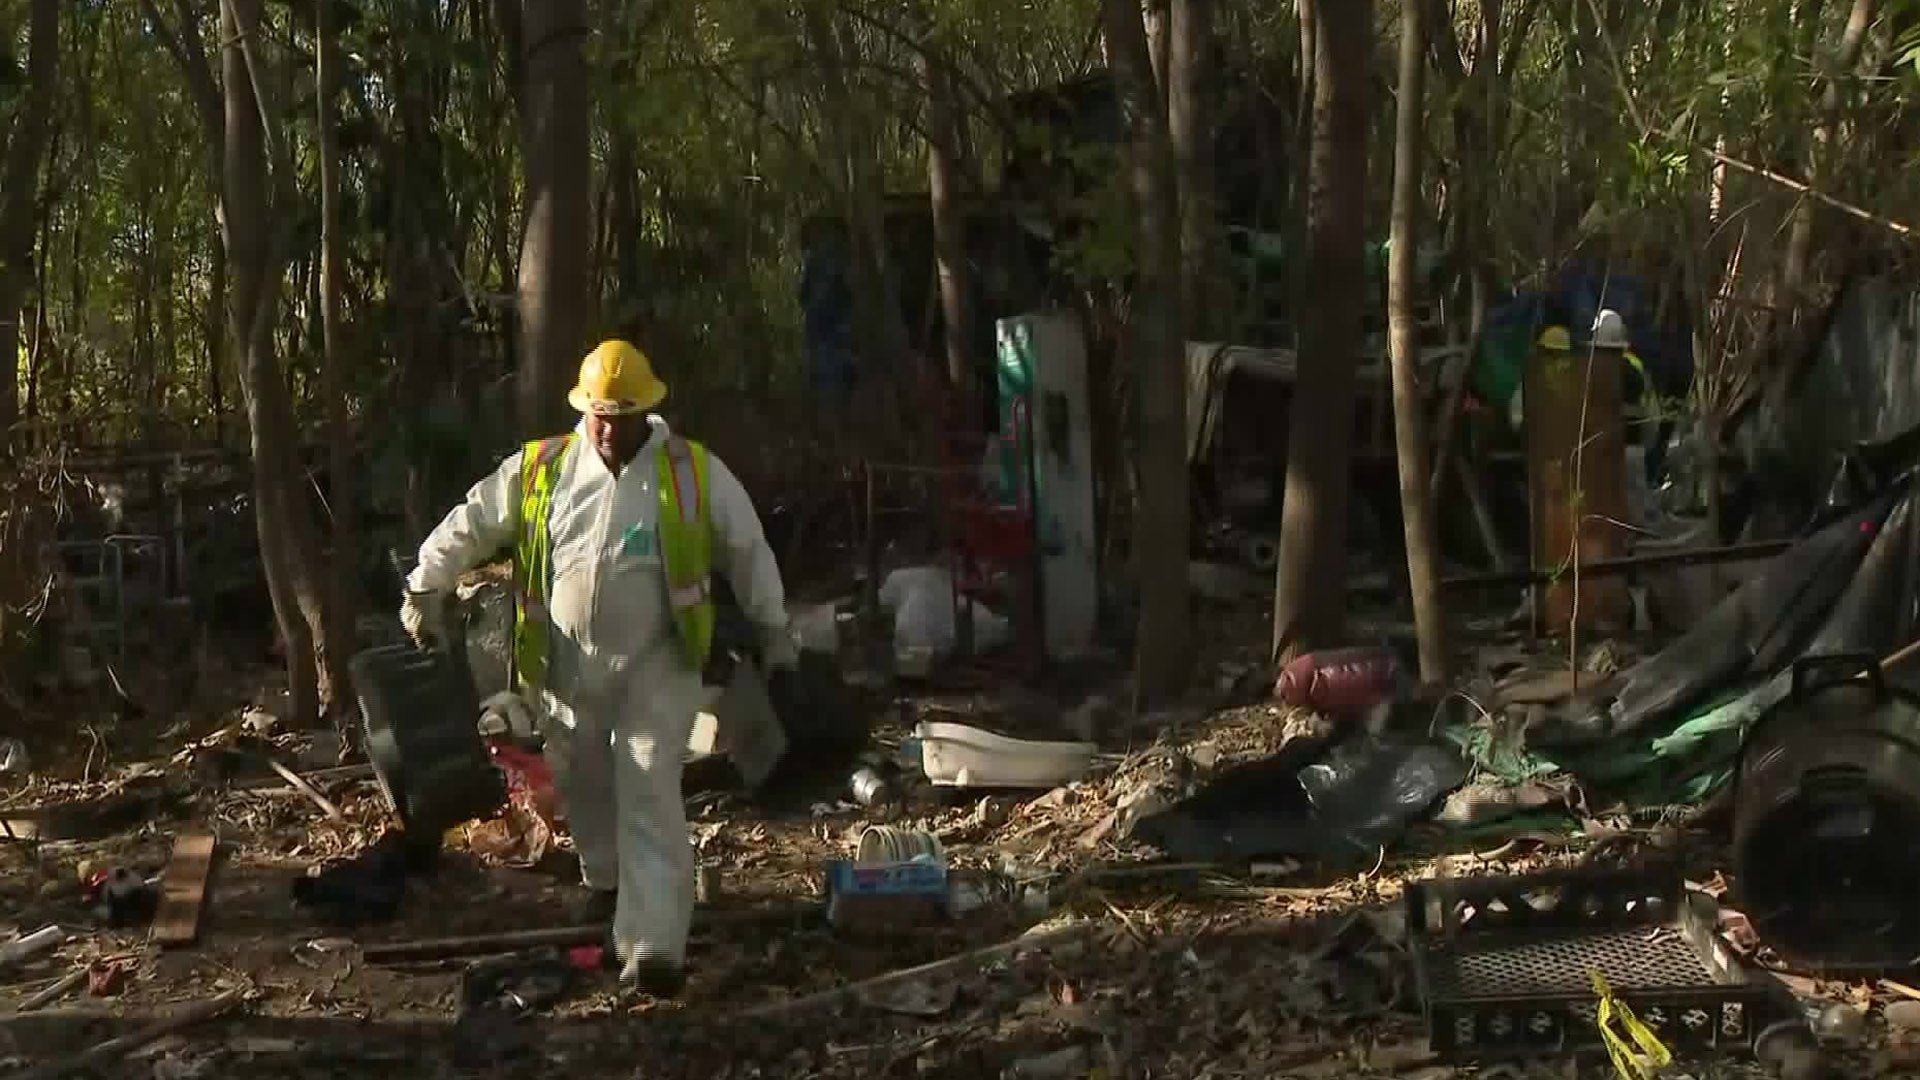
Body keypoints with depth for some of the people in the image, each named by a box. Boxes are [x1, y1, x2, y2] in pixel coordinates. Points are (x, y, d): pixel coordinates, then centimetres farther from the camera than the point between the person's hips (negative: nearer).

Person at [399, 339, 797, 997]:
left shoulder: (694, 472, -5)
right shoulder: (538, 470, 0)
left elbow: (748, 550, 4)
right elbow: (469, 526, 8)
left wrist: (772, 629, 8)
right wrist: (426, 590, 5)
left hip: (656, 666, -3)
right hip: (568, 667, 3)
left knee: (650, 799, -10)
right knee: (583, 786, 20)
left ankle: (653, 948, -13)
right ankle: (605, 881, 49)